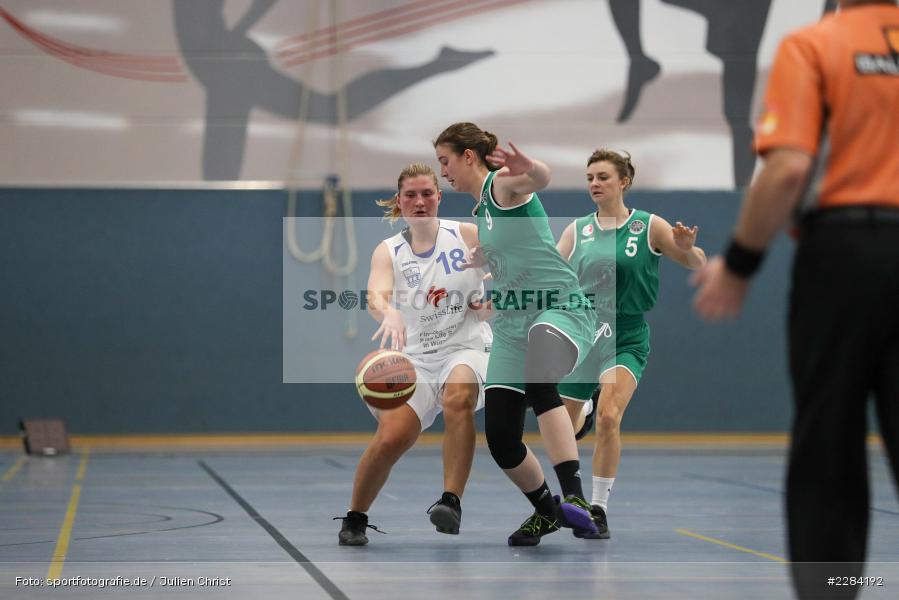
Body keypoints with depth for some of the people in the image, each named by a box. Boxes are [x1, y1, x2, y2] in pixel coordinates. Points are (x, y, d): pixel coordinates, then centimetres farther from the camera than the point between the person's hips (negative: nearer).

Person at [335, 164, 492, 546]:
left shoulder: (466, 235, 2)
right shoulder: (388, 251, 2)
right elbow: (376, 295, -19)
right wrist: (389, 314, -42)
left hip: (466, 349, -1)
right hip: (415, 357, 1)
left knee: (458, 395, -35)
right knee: (391, 438, -18)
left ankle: (451, 502, -36)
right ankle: (355, 518, 5)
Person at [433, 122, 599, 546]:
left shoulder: (502, 183, -7)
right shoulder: (480, 209, 19)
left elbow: (540, 178, -33)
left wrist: (528, 167, -55)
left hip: (561, 310, -8)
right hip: (510, 326, 8)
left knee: (540, 383, -39)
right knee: (500, 438, 0)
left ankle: (574, 499, -48)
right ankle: (546, 511, 26)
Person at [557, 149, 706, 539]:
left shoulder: (649, 226, -3)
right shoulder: (576, 231, 5)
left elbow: (698, 265, 1)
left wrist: (687, 248, -22)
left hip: (627, 339, -3)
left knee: (608, 415, -27)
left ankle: (599, 509, -16)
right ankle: (585, 412, 51)